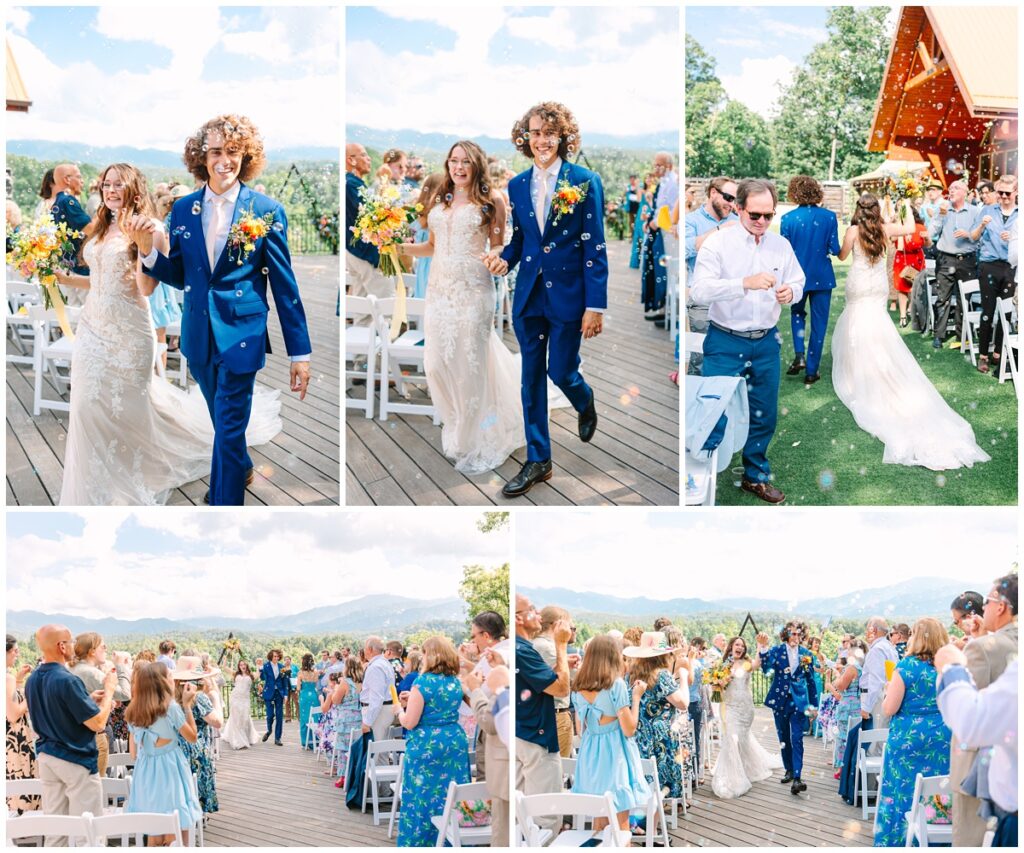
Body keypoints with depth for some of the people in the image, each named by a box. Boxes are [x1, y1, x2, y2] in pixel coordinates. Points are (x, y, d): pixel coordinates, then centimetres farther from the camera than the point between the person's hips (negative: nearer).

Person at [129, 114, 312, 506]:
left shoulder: (266, 210, -8)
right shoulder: (183, 209, 2)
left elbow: (285, 285, -5)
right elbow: (178, 275, 9)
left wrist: (299, 353, -5)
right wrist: (148, 249, -12)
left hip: (241, 336, -4)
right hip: (200, 336, 5)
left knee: (229, 428, -5)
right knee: (223, 419, 22)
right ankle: (242, 468, 49)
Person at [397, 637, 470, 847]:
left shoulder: (423, 682, -13)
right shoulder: (456, 682, 6)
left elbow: (409, 722, -13)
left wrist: (400, 710, 7)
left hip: (426, 744, -6)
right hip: (455, 741, 6)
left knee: (422, 797, 4)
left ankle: (417, 843, 11)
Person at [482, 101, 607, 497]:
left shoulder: (585, 182, -7)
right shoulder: (517, 186, 6)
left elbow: (595, 247, -9)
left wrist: (595, 305, -12)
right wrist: (504, 259, -10)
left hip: (568, 294, -4)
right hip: (529, 294, 4)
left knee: (561, 371, 1)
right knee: (531, 377, 7)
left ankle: (586, 404, 38)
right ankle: (537, 460, 16)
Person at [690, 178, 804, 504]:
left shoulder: (781, 245, 4)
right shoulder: (717, 243, -11)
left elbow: (797, 283, 11)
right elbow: (699, 291, -22)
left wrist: (790, 291, -15)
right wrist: (745, 283, -34)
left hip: (766, 343, 4)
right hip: (725, 343, -4)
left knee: (764, 415, 13)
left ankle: (756, 476, 31)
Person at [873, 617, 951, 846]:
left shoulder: (907, 666, -12)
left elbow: (889, 709, -12)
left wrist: (890, 690, 7)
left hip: (908, 738, -3)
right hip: (943, 737, 4)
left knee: (902, 792, 7)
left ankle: (895, 842, 14)